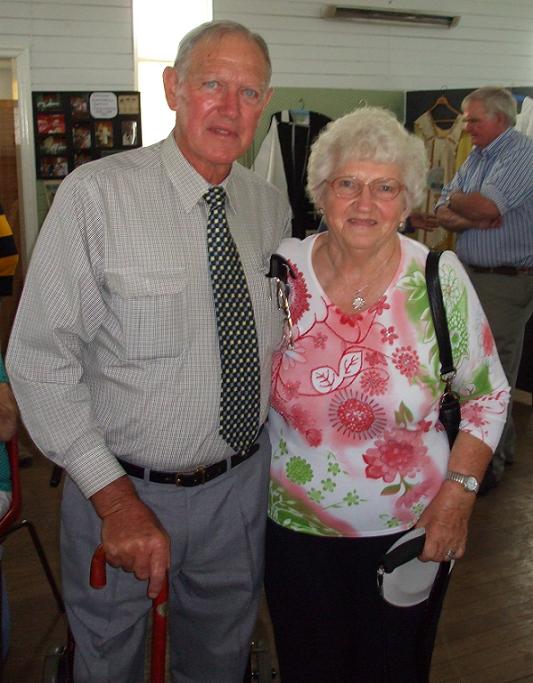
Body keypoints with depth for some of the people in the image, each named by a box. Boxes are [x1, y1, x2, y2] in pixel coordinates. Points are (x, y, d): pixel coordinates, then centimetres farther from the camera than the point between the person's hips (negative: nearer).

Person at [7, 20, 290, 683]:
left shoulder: (271, 208, -1)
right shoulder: (96, 194, -18)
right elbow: (40, 360, -17)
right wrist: (114, 497, -20)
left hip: (241, 485, 4)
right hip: (122, 486, -3)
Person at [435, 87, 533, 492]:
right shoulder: (477, 156, 15)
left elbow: (485, 205, -26)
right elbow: (443, 216, 9)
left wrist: (455, 200, -4)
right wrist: (470, 218, -13)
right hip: (470, 276, 8)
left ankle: (490, 463, 10)